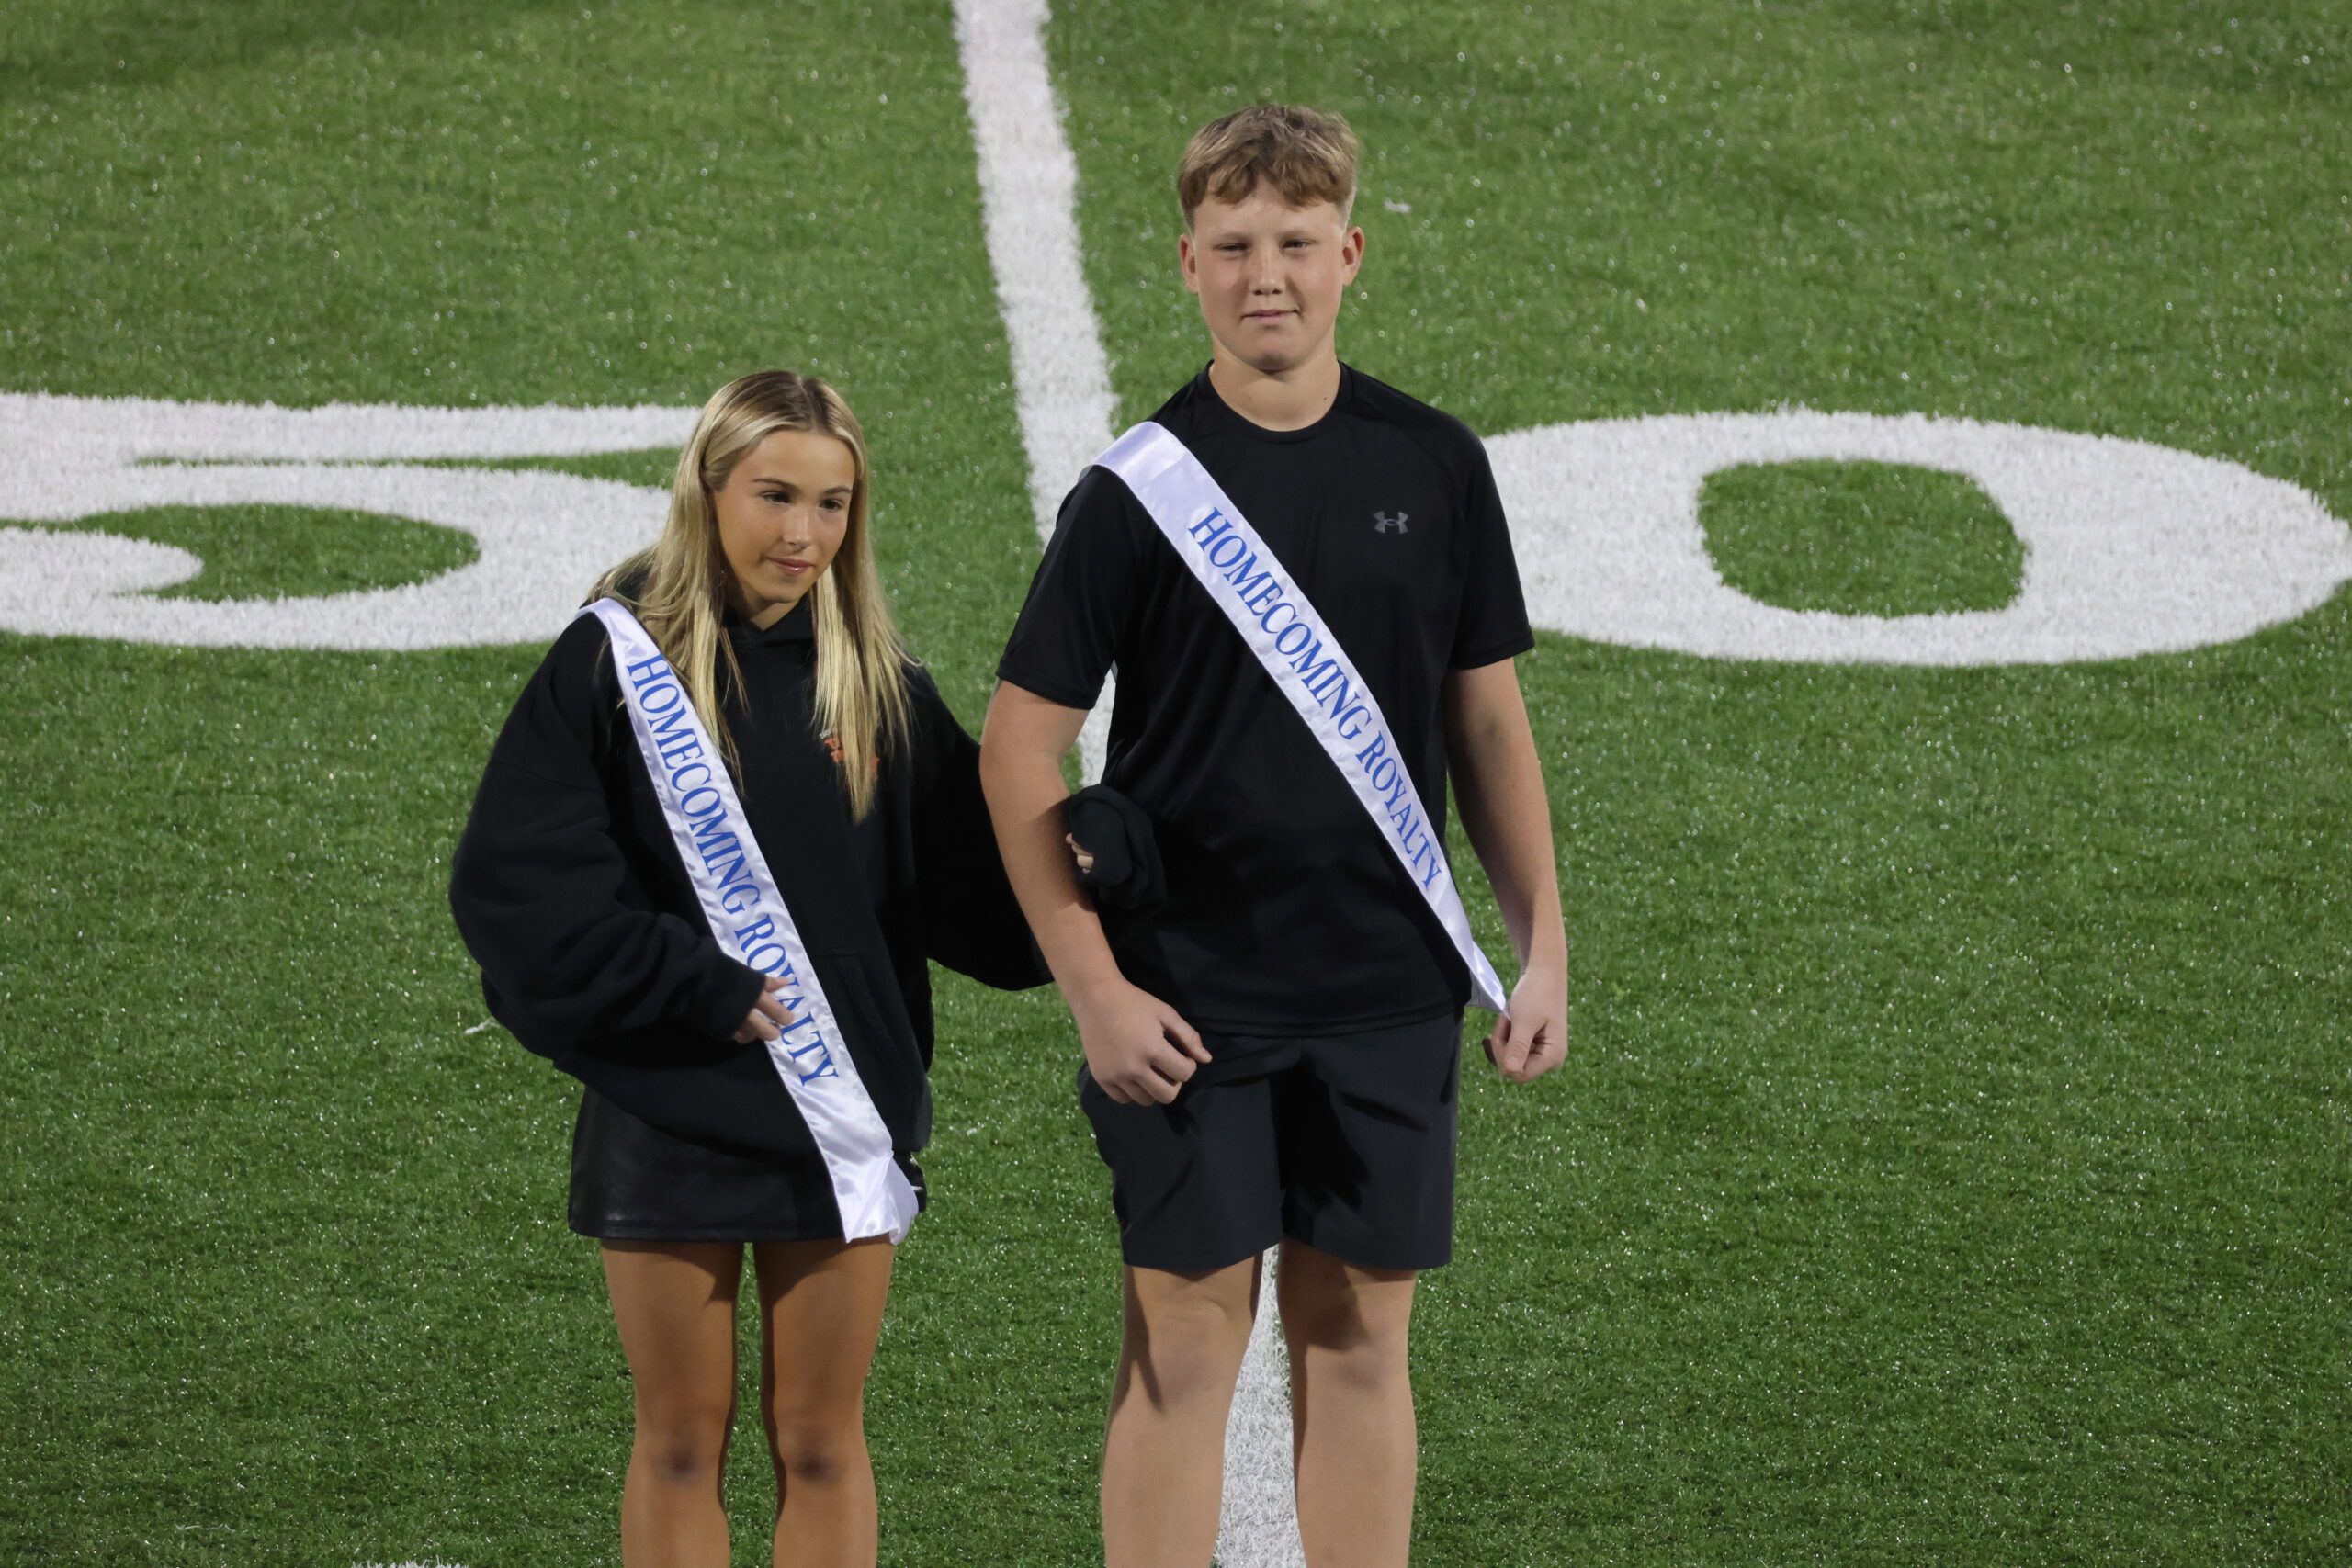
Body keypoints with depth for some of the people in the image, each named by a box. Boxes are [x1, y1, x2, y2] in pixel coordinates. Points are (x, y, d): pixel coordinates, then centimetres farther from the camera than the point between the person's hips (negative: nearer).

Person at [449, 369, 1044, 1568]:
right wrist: (694, 989, -16)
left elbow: (967, 887, 3)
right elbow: (514, 883, -12)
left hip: (840, 1120, 2)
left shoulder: (875, 681, 4)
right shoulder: (618, 660, -6)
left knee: (820, 1441, 9)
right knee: (680, 1441, 7)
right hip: (670, 1113, -2)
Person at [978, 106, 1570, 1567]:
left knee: (1360, 1337, 8)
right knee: (1187, 1339, 0)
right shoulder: (1140, 490, -6)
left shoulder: (1434, 466, 4)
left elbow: (1488, 719, 11)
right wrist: (1095, 990, -10)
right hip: (1190, 1001, -3)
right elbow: (1020, 750, -4)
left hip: (1389, 991, 3)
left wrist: (1544, 952, 6)